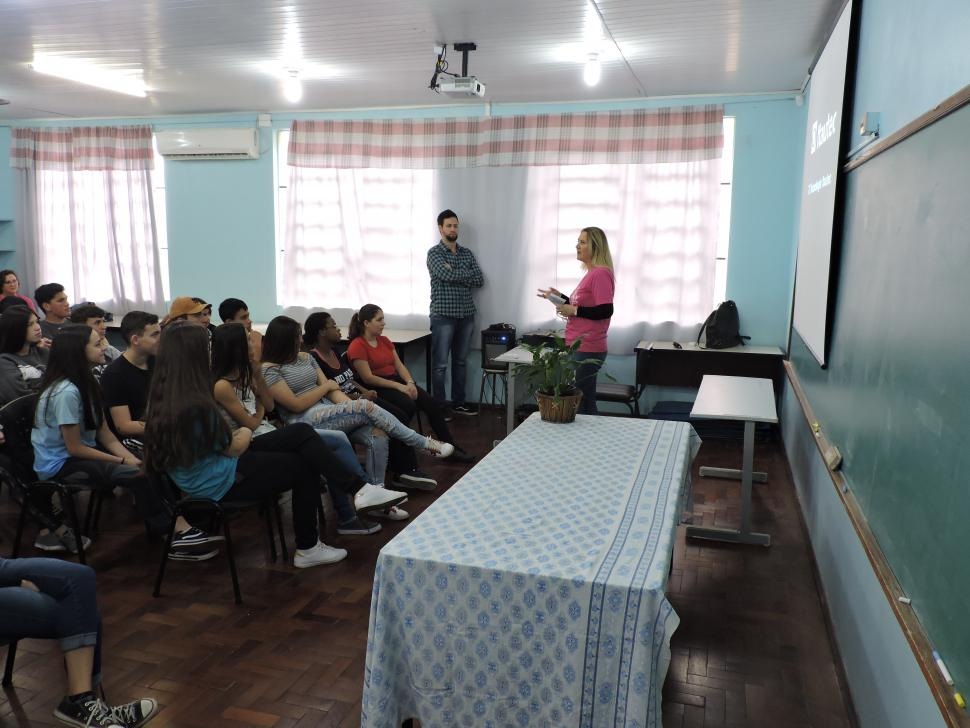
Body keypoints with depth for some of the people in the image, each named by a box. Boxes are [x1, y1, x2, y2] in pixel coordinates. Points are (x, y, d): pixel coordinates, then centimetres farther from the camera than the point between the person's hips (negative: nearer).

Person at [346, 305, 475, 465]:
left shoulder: (384, 340, 15)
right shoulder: (357, 346, -9)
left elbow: (399, 365, 11)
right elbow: (368, 378, -16)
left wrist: (410, 383, -9)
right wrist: (399, 386, -18)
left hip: (396, 381, 7)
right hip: (376, 389, -7)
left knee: (431, 403, -13)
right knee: (408, 405, -31)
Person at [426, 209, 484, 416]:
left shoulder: (467, 253, 13)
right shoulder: (434, 253, -3)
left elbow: (480, 281, 2)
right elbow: (447, 275, -21)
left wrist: (456, 274, -8)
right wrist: (468, 273, -6)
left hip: (466, 315, 5)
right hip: (443, 315, -5)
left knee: (460, 361, 12)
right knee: (440, 364, -3)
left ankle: (458, 403, 21)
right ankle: (439, 406, 5)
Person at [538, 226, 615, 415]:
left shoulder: (601, 273, -16)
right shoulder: (592, 273, 15)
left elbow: (606, 310, -24)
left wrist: (573, 311, -18)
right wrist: (561, 298, 14)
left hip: (587, 350, -10)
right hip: (580, 348, 10)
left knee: (579, 403, -5)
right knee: (584, 401, 16)